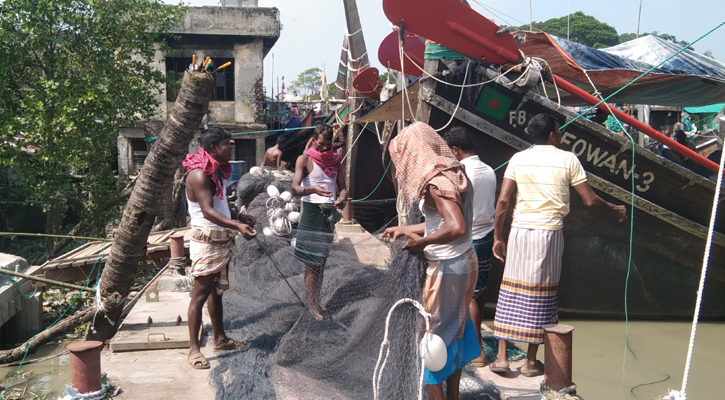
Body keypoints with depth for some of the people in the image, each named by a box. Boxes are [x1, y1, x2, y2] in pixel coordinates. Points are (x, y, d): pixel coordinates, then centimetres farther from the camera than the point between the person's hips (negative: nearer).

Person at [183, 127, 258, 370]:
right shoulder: (199, 174, -18)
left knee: (217, 292, 18)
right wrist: (237, 226, -39)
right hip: (207, 242, -9)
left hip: (222, 241, 10)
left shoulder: (216, 171, 13)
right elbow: (207, 211, -29)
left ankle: (220, 339, 29)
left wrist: (239, 218, 28)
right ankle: (194, 349, 4)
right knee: (200, 294, -3)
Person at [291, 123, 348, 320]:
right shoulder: (305, 159, -6)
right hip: (311, 211, -5)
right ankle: (311, 304, 4)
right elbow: (295, 188, -19)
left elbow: (342, 187, 8)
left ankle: (316, 301, 21)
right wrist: (312, 189, -39)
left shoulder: (335, 160, 10)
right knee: (311, 262, -4)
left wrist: (342, 198, -16)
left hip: (329, 213, 5)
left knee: (322, 260, 11)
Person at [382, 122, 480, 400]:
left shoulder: (436, 182, -21)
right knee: (453, 330, 20)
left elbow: (457, 228, -33)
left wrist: (422, 241, -20)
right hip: (464, 262, 9)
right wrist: (404, 229, 20)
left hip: (447, 268, -9)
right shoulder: (453, 174, 7)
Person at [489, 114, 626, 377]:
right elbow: (589, 200, 1)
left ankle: (502, 357, 12)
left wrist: (497, 237, 7)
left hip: (519, 230, 2)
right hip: (548, 233, -2)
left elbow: (503, 200, -1)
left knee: (511, 292, 9)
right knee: (540, 296, 6)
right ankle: (531, 361, 15)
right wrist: (615, 210, 20)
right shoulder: (568, 159, -1)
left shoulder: (518, 159, 5)